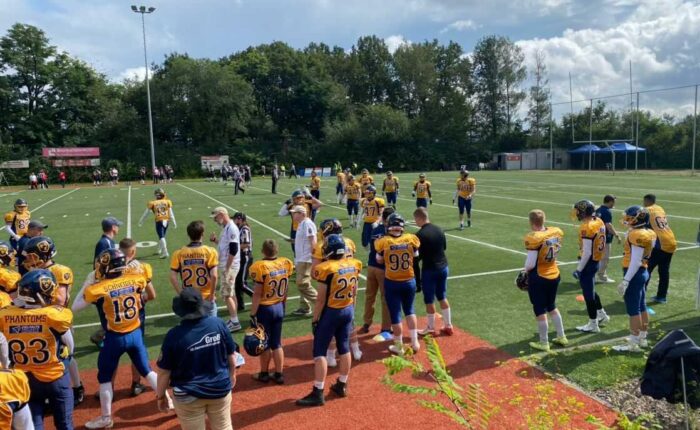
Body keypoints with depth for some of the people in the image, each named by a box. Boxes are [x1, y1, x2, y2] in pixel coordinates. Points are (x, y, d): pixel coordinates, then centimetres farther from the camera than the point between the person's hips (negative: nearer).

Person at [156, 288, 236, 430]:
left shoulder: (174, 334, -21)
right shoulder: (218, 324, -14)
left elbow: (164, 371, -12)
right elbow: (231, 356, -1)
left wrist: (161, 395, 5)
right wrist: (232, 375, 17)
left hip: (189, 396, -2)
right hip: (220, 389, 2)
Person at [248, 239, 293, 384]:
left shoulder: (261, 267, -20)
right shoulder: (285, 264, -4)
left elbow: (257, 294, -18)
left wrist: (252, 314, -11)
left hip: (264, 309, -5)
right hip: (279, 307, 5)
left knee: (264, 343, 11)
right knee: (276, 343, 15)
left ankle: (264, 374, 25)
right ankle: (279, 374, 23)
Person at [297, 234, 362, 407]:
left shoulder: (326, 269, -20)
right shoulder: (353, 265, -1)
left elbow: (321, 299, -16)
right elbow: (354, 293, 8)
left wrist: (315, 319, -7)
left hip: (331, 312, -6)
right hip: (348, 310, 7)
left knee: (320, 351, 2)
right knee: (344, 348, 17)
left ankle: (318, 393, 5)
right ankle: (342, 385, 30)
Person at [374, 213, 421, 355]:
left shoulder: (383, 242, -14)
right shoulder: (410, 239, -9)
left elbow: (379, 261, 3)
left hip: (392, 283, -2)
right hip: (409, 281, 2)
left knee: (395, 314, 11)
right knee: (409, 310, 24)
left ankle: (399, 346, 24)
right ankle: (414, 341, 26)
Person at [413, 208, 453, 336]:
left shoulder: (420, 235, -18)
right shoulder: (439, 230, 1)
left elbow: (417, 257, -15)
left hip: (429, 270, -6)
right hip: (443, 267, 6)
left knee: (429, 300, 9)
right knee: (442, 297, 20)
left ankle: (431, 328, 22)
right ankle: (448, 326, 27)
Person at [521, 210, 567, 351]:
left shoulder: (534, 238, -26)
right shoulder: (556, 232, -5)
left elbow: (530, 264, -22)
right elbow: (555, 252, 7)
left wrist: (525, 270, -2)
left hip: (538, 278, -7)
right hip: (554, 275, 7)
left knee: (540, 312, 9)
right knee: (552, 307, 26)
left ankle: (544, 343, 23)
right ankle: (562, 337, 37)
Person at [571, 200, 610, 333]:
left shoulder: (587, 227, -23)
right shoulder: (599, 222, 4)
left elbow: (587, 252, -24)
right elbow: (597, 244, 13)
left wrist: (578, 269, -18)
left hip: (588, 262, -9)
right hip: (596, 261, 9)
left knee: (588, 293, 4)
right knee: (590, 290, 25)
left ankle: (593, 324, 15)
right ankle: (602, 315, 39)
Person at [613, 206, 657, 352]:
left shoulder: (637, 235, -20)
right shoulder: (648, 233, 8)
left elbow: (636, 261, -23)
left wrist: (625, 281, -21)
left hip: (634, 274, -10)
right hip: (643, 272, 10)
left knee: (633, 309, -2)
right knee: (641, 307, 18)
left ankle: (633, 344, 6)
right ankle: (642, 338, 29)